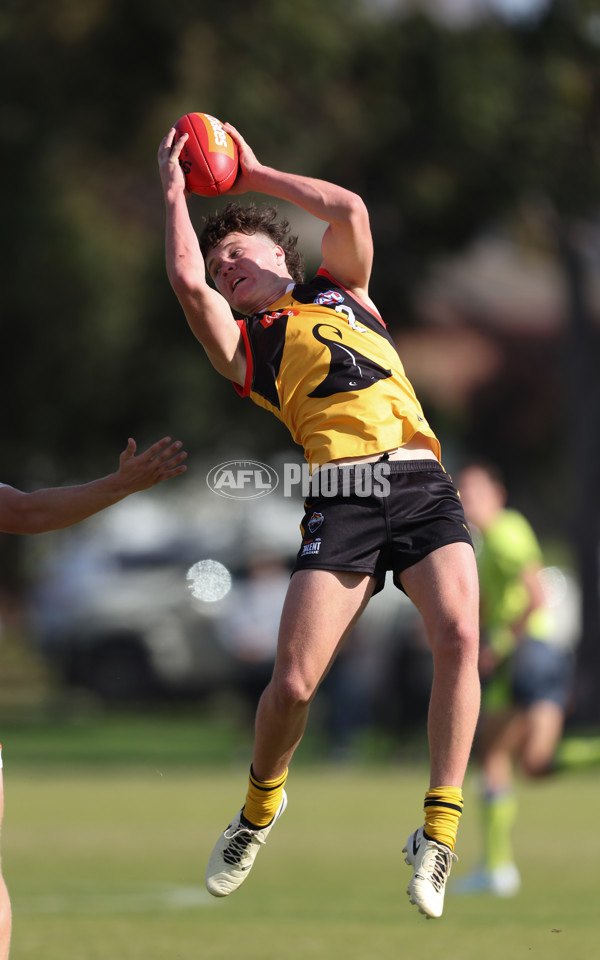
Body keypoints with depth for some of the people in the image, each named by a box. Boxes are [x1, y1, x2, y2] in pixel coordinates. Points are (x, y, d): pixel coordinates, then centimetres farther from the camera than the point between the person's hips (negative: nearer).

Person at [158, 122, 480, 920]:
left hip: (423, 485, 1)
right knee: (293, 682, -10)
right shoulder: (242, 343, 20)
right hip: (343, 495, -1)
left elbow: (349, 211, 14)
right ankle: (260, 807, 21)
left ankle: (438, 833, -17)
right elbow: (186, 280, 3)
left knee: (459, 636, -23)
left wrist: (254, 176, 25)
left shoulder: (340, 291, 29)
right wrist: (176, 193, 17)